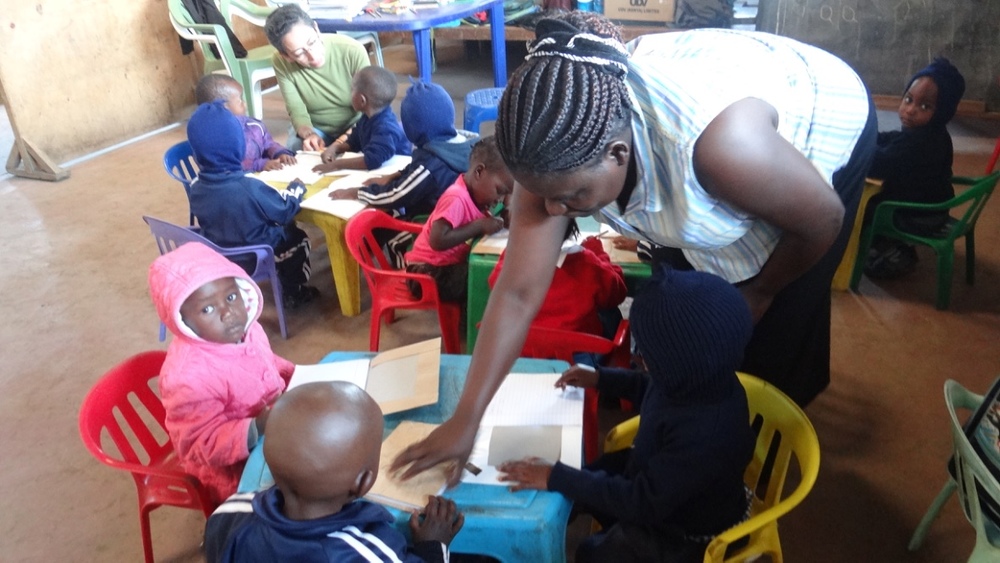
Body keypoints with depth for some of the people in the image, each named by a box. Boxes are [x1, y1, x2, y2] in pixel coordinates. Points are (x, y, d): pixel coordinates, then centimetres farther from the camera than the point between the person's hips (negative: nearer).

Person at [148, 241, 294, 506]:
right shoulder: (190, 376, -31)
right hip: (233, 467, -8)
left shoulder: (246, 330, -7)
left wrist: (296, 376, -1)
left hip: (271, 430, 8)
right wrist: (255, 430, -37)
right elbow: (201, 446, -26)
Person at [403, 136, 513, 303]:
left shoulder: (473, 192, 4)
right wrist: (479, 226, -25)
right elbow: (438, 240, -32)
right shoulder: (456, 197, -23)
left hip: (449, 265, 9)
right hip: (429, 273, -9)